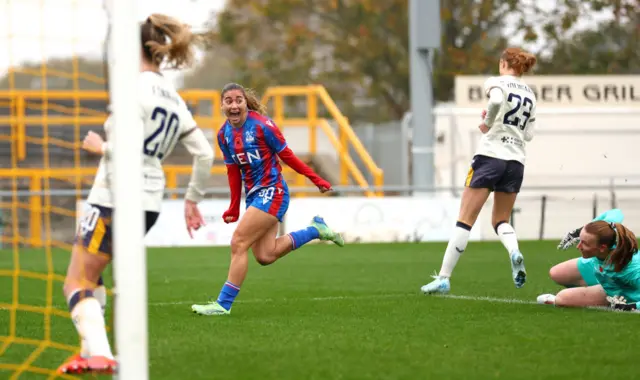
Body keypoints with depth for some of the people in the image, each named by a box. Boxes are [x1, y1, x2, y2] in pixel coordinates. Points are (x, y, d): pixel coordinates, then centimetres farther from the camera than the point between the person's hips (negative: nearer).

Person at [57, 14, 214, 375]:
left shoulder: (135, 88, -12)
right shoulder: (175, 99, 13)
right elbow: (205, 154, 12)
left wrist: (100, 146, -5)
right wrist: (193, 200, 20)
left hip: (117, 198, -9)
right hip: (150, 202, 9)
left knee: (77, 283, -2)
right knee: (89, 275, 23)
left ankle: (99, 355, -18)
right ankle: (92, 350, 20)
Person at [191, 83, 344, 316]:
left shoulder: (262, 126, -15)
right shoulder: (224, 134, 4)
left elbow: (286, 155, -7)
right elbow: (233, 172, 12)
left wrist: (315, 179, -3)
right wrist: (234, 209, 12)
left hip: (271, 192, -7)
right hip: (253, 194, 7)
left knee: (238, 243, -13)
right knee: (265, 256, 2)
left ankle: (223, 304, -7)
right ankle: (316, 230, 23)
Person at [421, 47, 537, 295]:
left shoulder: (497, 83, 1)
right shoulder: (529, 95, 18)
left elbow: (496, 100, -23)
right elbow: (528, 134, 12)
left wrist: (487, 123, -8)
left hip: (490, 156, -5)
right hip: (516, 161, 5)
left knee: (465, 221, -3)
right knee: (500, 220, 16)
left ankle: (443, 278, -5)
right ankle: (514, 252, -17)